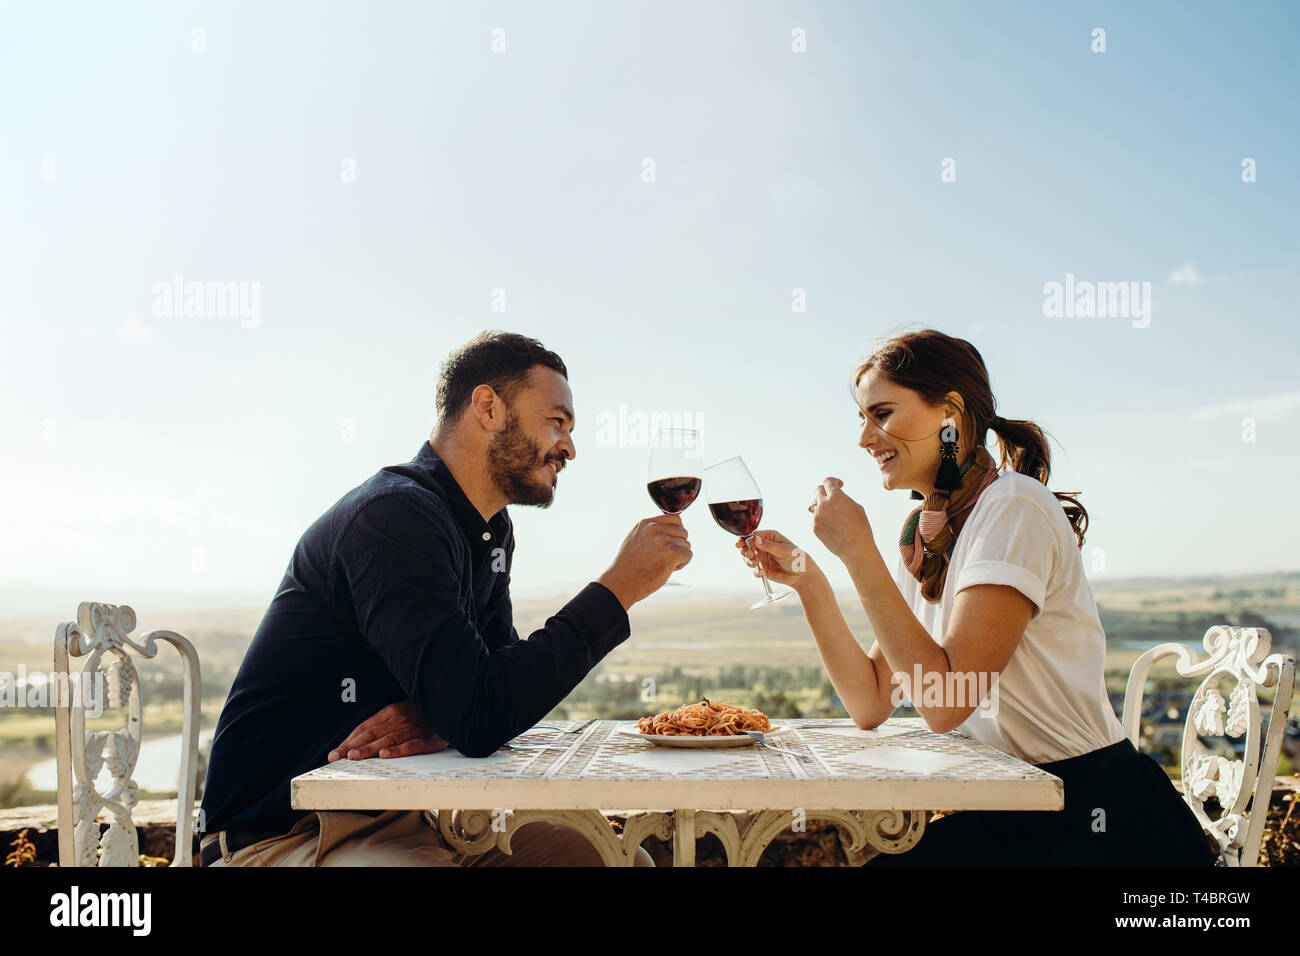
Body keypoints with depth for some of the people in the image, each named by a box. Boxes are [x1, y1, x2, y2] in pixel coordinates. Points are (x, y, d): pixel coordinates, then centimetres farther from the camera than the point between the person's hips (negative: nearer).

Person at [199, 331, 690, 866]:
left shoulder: (492, 534, 10)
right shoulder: (394, 515, -21)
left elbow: (500, 687, 9)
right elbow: (480, 717, -30)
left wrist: (443, 721, -15)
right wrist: (618, 587, -22)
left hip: (402, 819, 9)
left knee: (626, 859, -1)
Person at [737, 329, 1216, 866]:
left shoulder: (1013, 507, -17)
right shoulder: (920, 533, 7)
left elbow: (944, 703, -24)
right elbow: (871, 705, 4)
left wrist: (858, 553, -23)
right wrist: (807, 581, -3)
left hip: (1087, 818, -7)